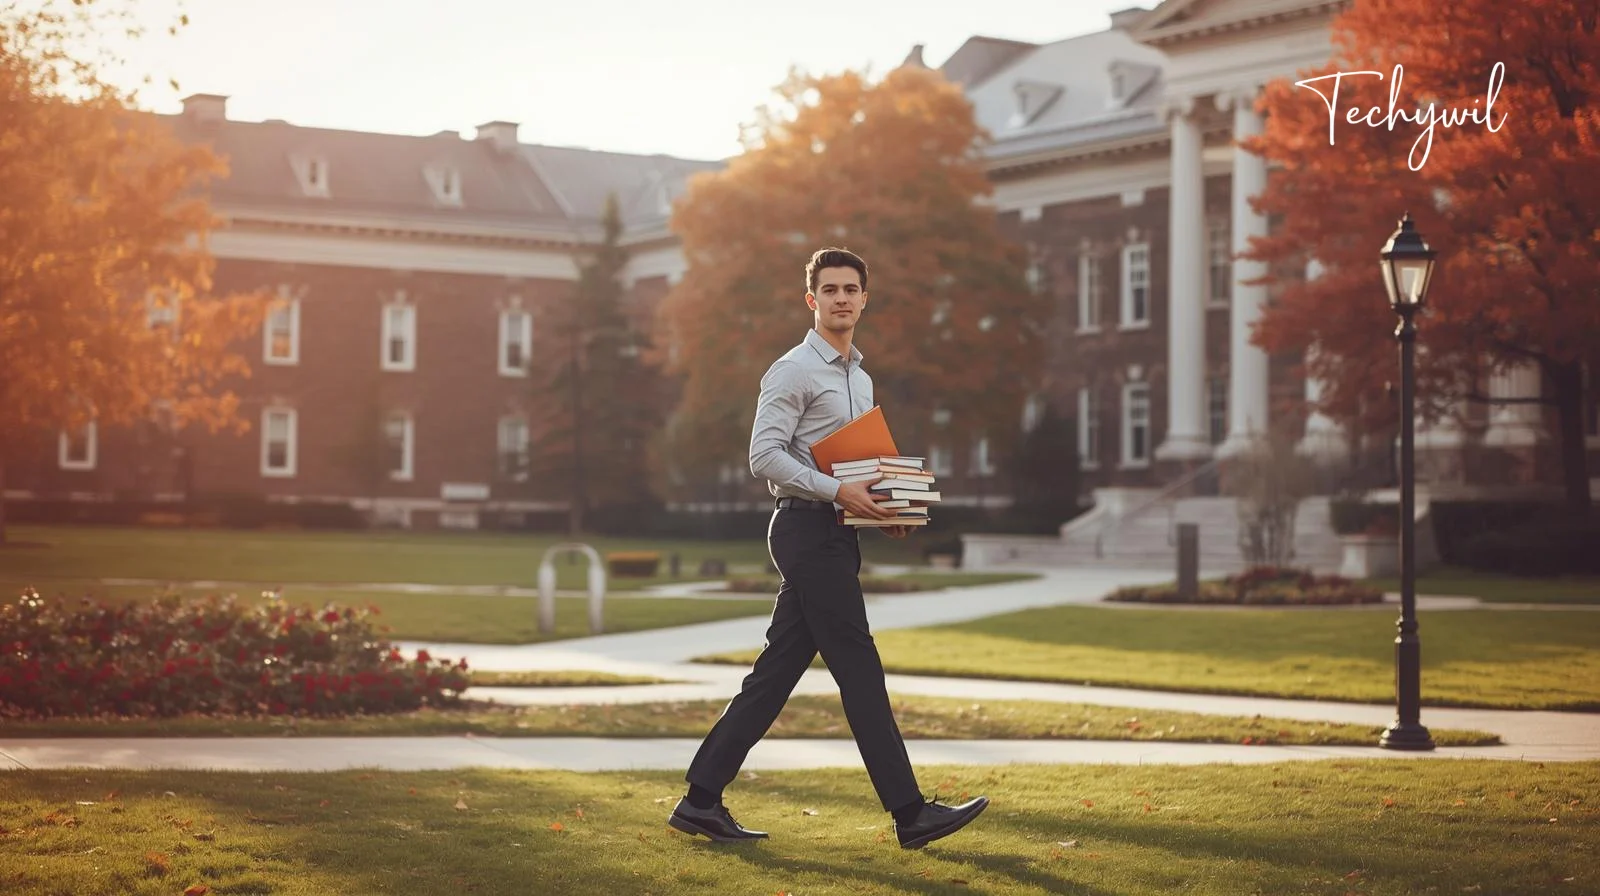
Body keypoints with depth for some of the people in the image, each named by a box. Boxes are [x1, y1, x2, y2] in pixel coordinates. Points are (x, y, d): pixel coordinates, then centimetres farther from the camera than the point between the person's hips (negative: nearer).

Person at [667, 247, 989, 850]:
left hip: (836, 533, 9)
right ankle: (909, 813, -6)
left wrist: (883, 511, 10)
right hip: (807, 531, -9)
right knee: (859, 669, -8)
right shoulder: (795, 371, -8)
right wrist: (838, 491, -22)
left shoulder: (859, 378, 22)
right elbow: (764, 456, -16)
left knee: (777, 671, 8)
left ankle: (702, 800, 11)